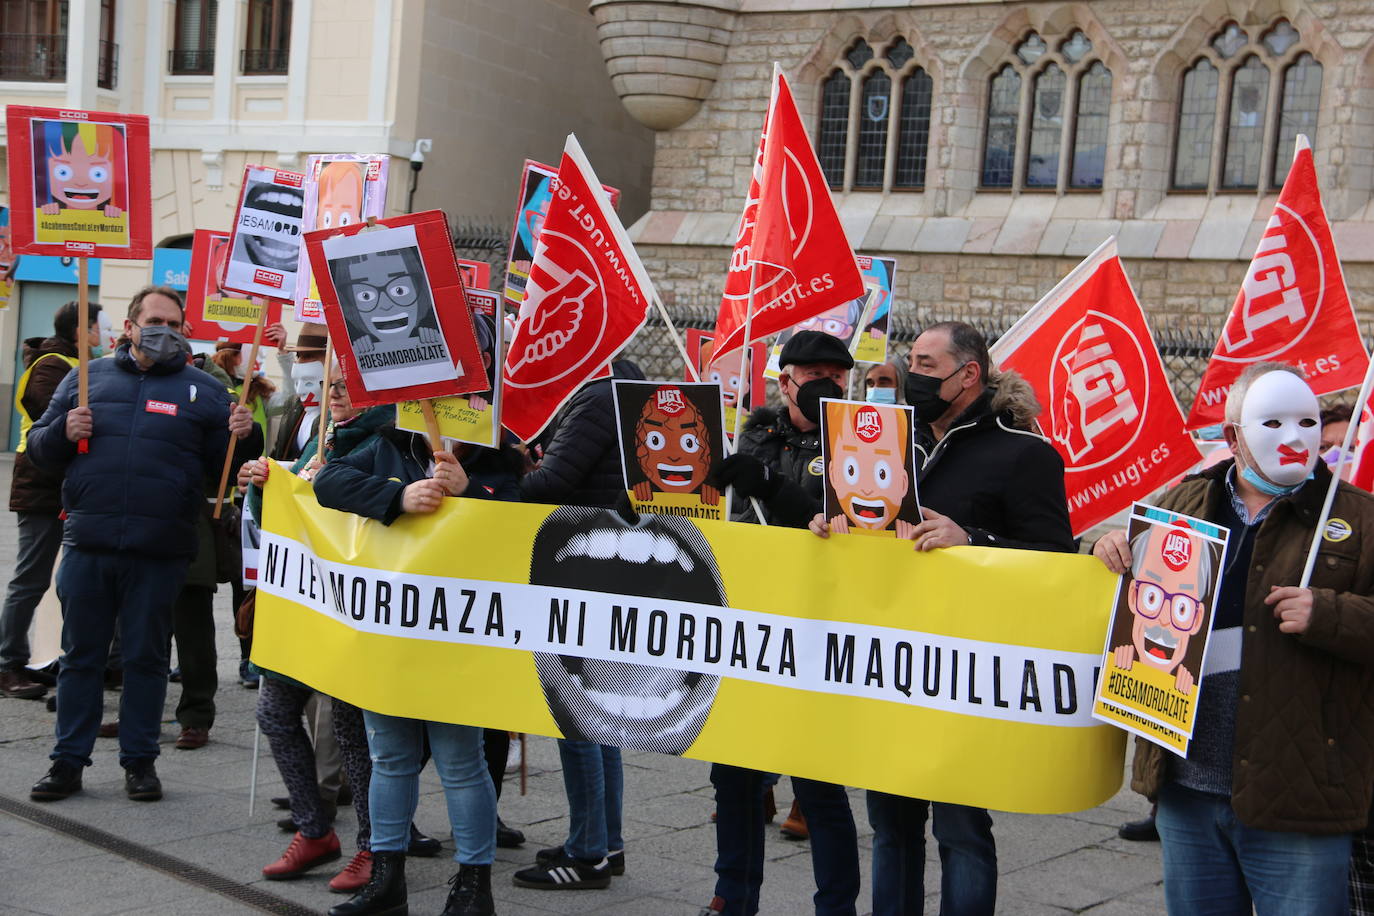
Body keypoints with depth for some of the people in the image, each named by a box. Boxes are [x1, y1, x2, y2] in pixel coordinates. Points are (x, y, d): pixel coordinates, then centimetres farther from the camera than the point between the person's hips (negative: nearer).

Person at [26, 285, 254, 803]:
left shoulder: (202, 390, 7)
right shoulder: (87, 378, 11)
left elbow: (221, 466, 5)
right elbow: (39, 449, 13)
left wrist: (239, 436, -14)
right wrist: (63, 432, -7)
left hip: (159, 552, -1)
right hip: (88, 546, 2)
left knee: (146, 657, 8)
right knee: (81, 655, 9)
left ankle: (139, 760, 19)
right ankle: (69, 761, 18)